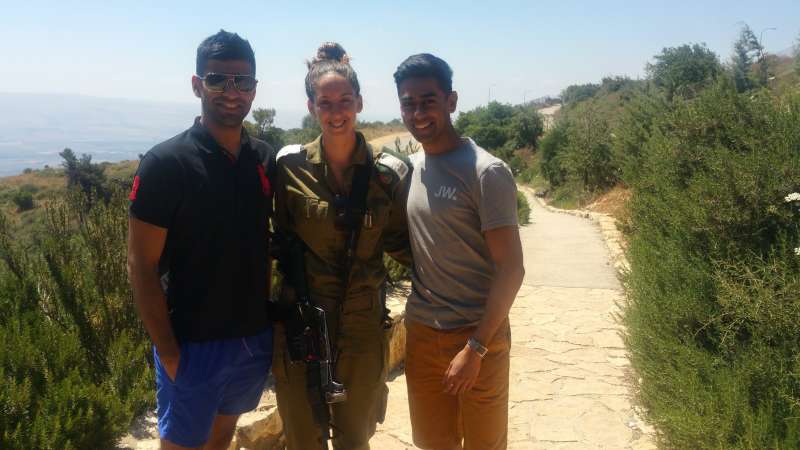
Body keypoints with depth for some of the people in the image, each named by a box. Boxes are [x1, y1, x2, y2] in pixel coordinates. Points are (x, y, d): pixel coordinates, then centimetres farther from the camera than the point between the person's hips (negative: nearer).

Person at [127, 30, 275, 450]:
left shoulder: (267, 160, 0)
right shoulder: (165, 163, -15)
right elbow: (141, 266, -14)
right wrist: (169, 353, -14)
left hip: (256, 337, 5)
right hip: (195, 343, -4)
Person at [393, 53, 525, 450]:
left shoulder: (486, 173, -13)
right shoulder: (407, 169, 5)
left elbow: (510, 270, -15)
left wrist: (475, 347, -17)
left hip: (478, 336, -5)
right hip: (421, 333, 5)